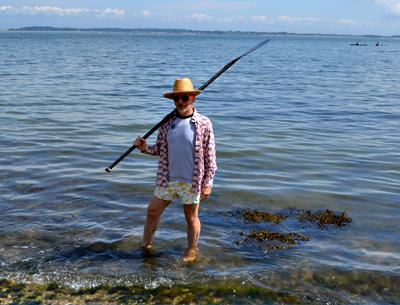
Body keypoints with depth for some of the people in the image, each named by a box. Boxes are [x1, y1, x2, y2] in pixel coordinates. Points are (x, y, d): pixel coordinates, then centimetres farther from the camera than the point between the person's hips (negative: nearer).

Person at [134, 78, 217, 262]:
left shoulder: (203, 124, -9)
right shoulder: (167, 123, 2)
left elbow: (210, 156, -7)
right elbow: (159, 149, 10)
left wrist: (208, 184, -9)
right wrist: (145, 148, -10)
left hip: (191, 182, -4)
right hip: (167, 180, 4)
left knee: (191, 218, 11)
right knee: (153, 212, 14)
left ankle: (192, 250, 33)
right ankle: (145, 244, 35)